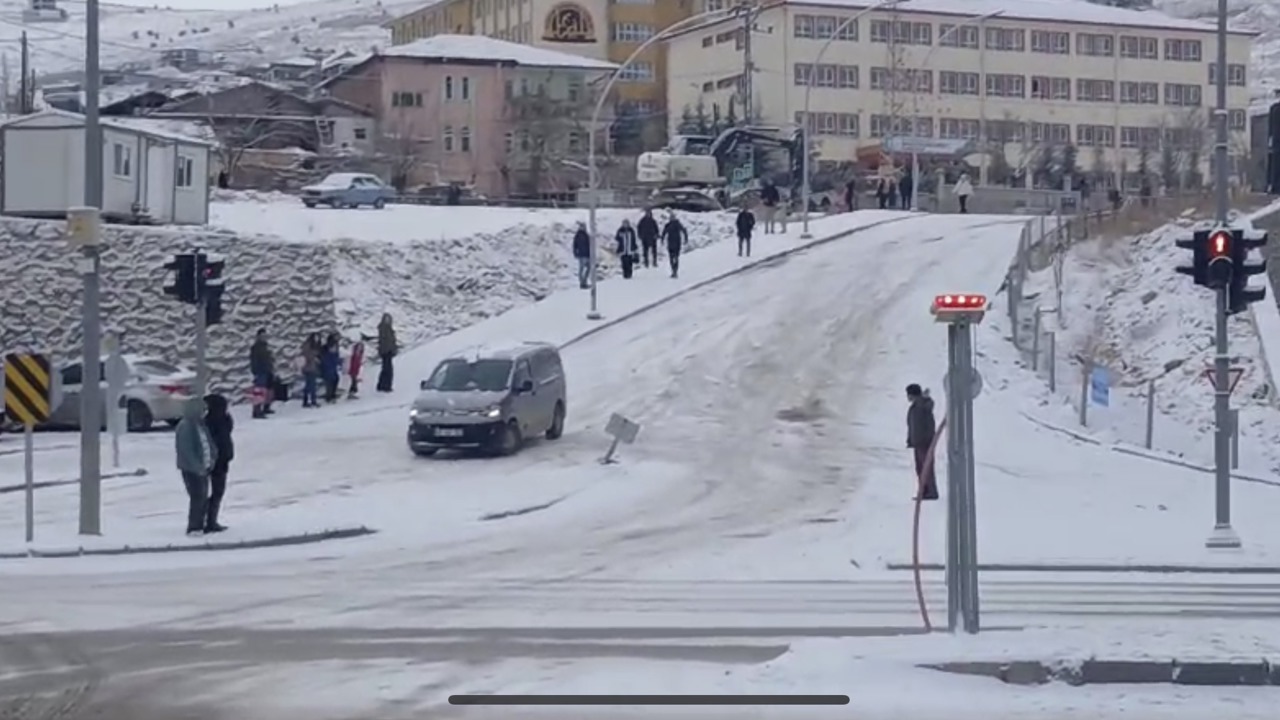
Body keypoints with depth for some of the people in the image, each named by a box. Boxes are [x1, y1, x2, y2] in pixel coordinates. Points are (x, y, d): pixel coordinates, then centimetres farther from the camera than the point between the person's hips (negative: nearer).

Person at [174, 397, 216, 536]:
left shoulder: (201, 425, 11)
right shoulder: (185, 427, -16)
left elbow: (209, 443, 17)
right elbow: (186, 451, -21)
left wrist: (212, 458, 1)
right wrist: (197, 467, -21)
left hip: (202, 468, 9)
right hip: (191, 470, -9)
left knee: (203, 497, 12)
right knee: (197, 497, -9)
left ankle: (199, 525, 21)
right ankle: (193, 528, -3)